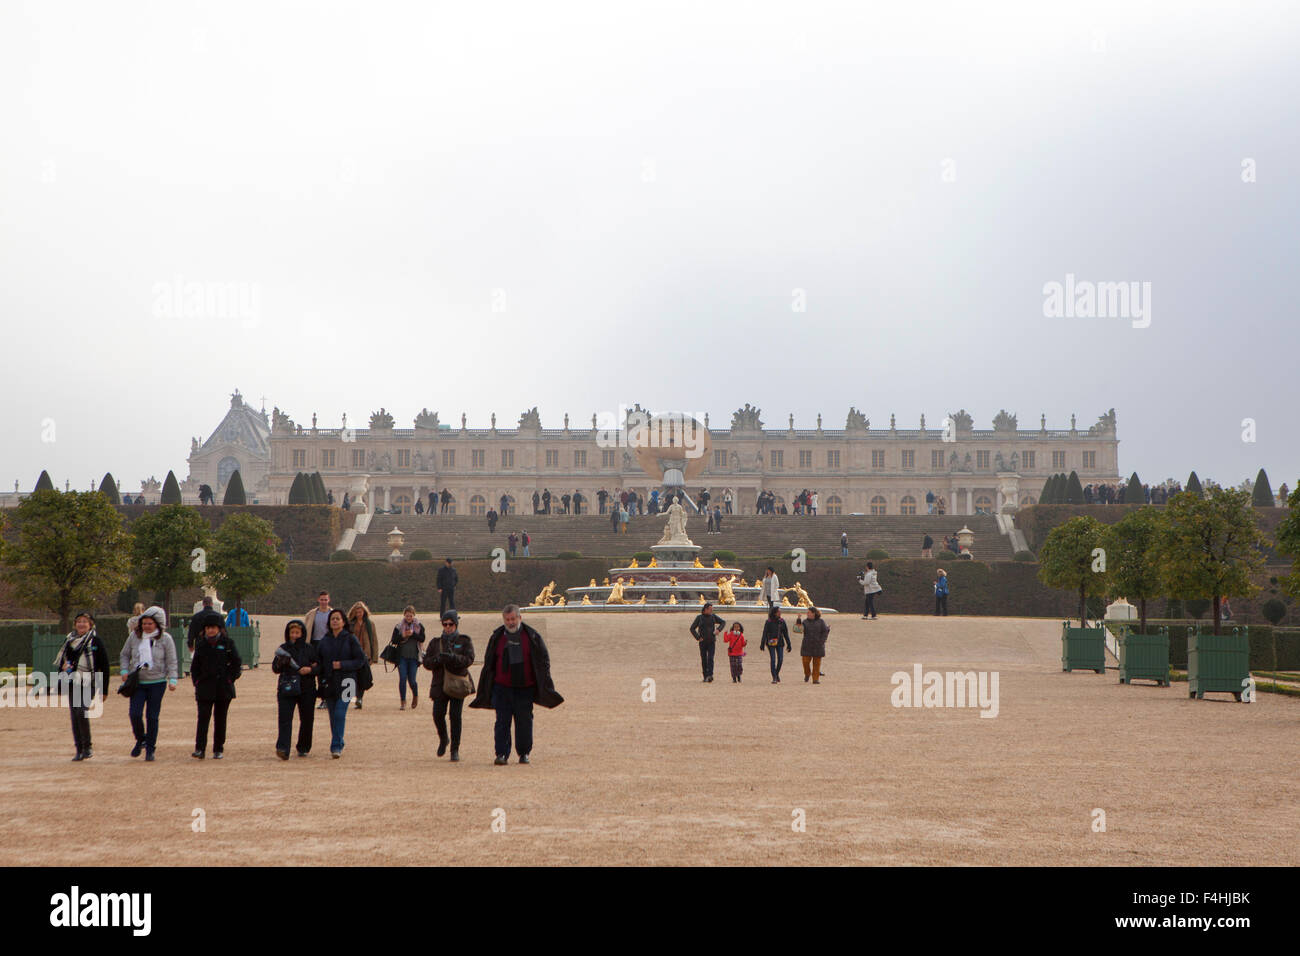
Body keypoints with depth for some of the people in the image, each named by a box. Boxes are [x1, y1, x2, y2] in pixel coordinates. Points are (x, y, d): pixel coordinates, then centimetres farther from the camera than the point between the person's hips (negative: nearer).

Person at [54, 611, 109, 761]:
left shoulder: (95, 641, -1)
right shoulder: (69, 640, 12)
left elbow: (104, 665, -2)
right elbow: (59, 660, 23)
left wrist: (103, 689, -6)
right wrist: (64, 667, -2)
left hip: (88, 683, -5)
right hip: (72, 683, 5)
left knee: (81, 711, -20)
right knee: (74, 715, 3)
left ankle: (87, 747, -10)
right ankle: (79, 750, 9)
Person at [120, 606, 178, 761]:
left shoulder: (165, 639, -2)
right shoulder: (134, 637, 4)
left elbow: (171, 661, 0)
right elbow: (125, 654, 15)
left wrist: (172, 680, -9)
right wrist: (125, 670, 1)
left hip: (157, 683, -2)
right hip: (137, 682, 2)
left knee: (152, 716, 0)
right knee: (135, 714, -10)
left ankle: (150, 748, 11)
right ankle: (140, 740, 17)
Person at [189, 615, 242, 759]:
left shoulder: (227, 643, 1)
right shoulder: (201, 644, 8)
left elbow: (237, 663, 4)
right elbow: (194, 665, 15)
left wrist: (230, 678, -3)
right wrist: (197, 681, 5)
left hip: (223, 688, -1)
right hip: (205, 689, 1)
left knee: (220, 719, 5)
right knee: (203, 718, -9)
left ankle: (218, 750, 13)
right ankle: (199, 749, -13)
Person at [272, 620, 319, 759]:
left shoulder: (310, 649, 5)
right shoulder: (283, 648, 6)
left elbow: (319, 667, 4)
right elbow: (275, 668, 3)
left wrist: (310, 669, -16)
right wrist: (280, 662, -18)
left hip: (307, 689, 1)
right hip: (286, 688, -1)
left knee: (307, 719, 7)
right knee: (285, 717, -14)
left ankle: (303, 748, 24)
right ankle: (282, 748, -22)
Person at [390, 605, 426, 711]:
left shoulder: (419, 626, 4)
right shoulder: (399, 626, 4)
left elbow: (422, 639, -7)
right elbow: (393, 641, 1)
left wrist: (413, 634, -19)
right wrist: (402, 636, -14)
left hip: (414, 657, -1)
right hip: (402, 656, 1)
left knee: (412, 680, -2)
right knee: (402, 679, -7)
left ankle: (415, 696, 29)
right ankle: (403, 702, 4)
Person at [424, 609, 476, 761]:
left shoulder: (464, 641, 5)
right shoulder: (435, 642, 14)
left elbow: (469, 659, -10)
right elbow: (426, 663, 7)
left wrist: (452, 657, -26)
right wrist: (437, 660, -15)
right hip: (440, 685, 3)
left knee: (455, 716, -7)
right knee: (438, 714, -6)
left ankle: (455, 750, 1)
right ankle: (443, 739, 24)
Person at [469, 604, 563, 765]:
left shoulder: (532, 637, 3)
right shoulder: (497, 637, 7)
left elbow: (544, 660, 6)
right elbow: (488, 664, 12)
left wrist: (545, 685, -1)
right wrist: (485, 689, 8)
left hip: (525, 687, 0)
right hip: (502, 687, 1)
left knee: (524, 722, 4)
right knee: (502, 722, -5)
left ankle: (524, 753, 16)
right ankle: (502, 754, -2)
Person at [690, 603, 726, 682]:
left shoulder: (713, 616, 4)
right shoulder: (699, 617, -1)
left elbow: (723, 622, 12)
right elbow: (692, 628, 0)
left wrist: (719, 630, -6)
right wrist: (698, 638, -9)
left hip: (711, 641, 0)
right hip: (703, 642, 0)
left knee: (710, 658, -14)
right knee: (704, 659, 2)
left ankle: (710, 675, -25)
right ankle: (705, 677, 9)